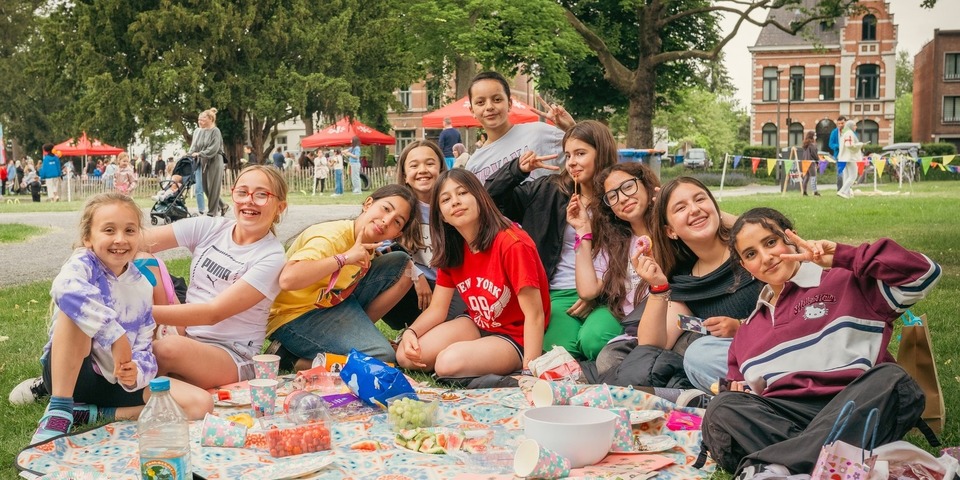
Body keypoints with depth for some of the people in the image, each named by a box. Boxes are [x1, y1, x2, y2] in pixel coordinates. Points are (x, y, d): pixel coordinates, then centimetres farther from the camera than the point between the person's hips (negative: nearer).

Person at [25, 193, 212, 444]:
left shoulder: (142, 287, 4)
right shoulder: (84, 263, -11)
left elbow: (143, 348, 2)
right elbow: (66, 290, -37)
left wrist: (136, 372, -21)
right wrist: (116, 335, -37)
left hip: (116, 381, 5)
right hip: (71, 371, -5)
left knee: (200, 404, -14)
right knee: (75, 312, -32)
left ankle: (86, 413, -11)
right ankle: (59, 411, -26)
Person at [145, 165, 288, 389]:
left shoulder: (271, 257, -12)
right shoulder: (209, 228, 0)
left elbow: (214, 313, -21)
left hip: (233, 357, -4)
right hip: (186, 337, 5)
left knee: (171, 347, -36)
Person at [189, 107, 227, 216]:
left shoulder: (215, 131, -9)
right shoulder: (197, 131, 9)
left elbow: (214, 148, -17)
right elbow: (194, 146, 8)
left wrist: (200, 154, -20)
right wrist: (189, 155, -8)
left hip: (214, 162, -7)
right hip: (203, 162, 7)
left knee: (213, 188, -3)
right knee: (205, 188, 8)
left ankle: (212, 213, 5)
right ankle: (223, 206, 24)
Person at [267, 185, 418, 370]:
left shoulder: (367, 245, 0)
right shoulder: (331, 238, -26)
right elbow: (287, 279, -42)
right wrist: (344, 258, -37)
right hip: (294, 317, -9)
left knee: (402, 266, 0)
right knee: (381, 356, -25)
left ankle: (354, 332, 2)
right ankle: (293, 360, -10)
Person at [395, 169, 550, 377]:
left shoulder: (512, 244, -24)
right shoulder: (451, 250, -1)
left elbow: (534, 314, -25)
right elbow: (437, 308, 3)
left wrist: (530, 372, -30)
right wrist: (410, 332, -19)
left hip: (515, 337, -7)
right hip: (476, 326, 8)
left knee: (450, 362, -32)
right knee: (406, 356, -8)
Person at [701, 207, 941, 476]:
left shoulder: (847, 283, 15)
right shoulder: (746, 331, 29)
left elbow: (924, 274, 5)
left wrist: (842, 256, 1)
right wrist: (735, 389, 8)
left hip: (853, 407, -2)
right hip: (782, 417, 2)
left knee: (891, 380, -34)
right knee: (722, 409, -26)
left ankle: (770, 467, -47)